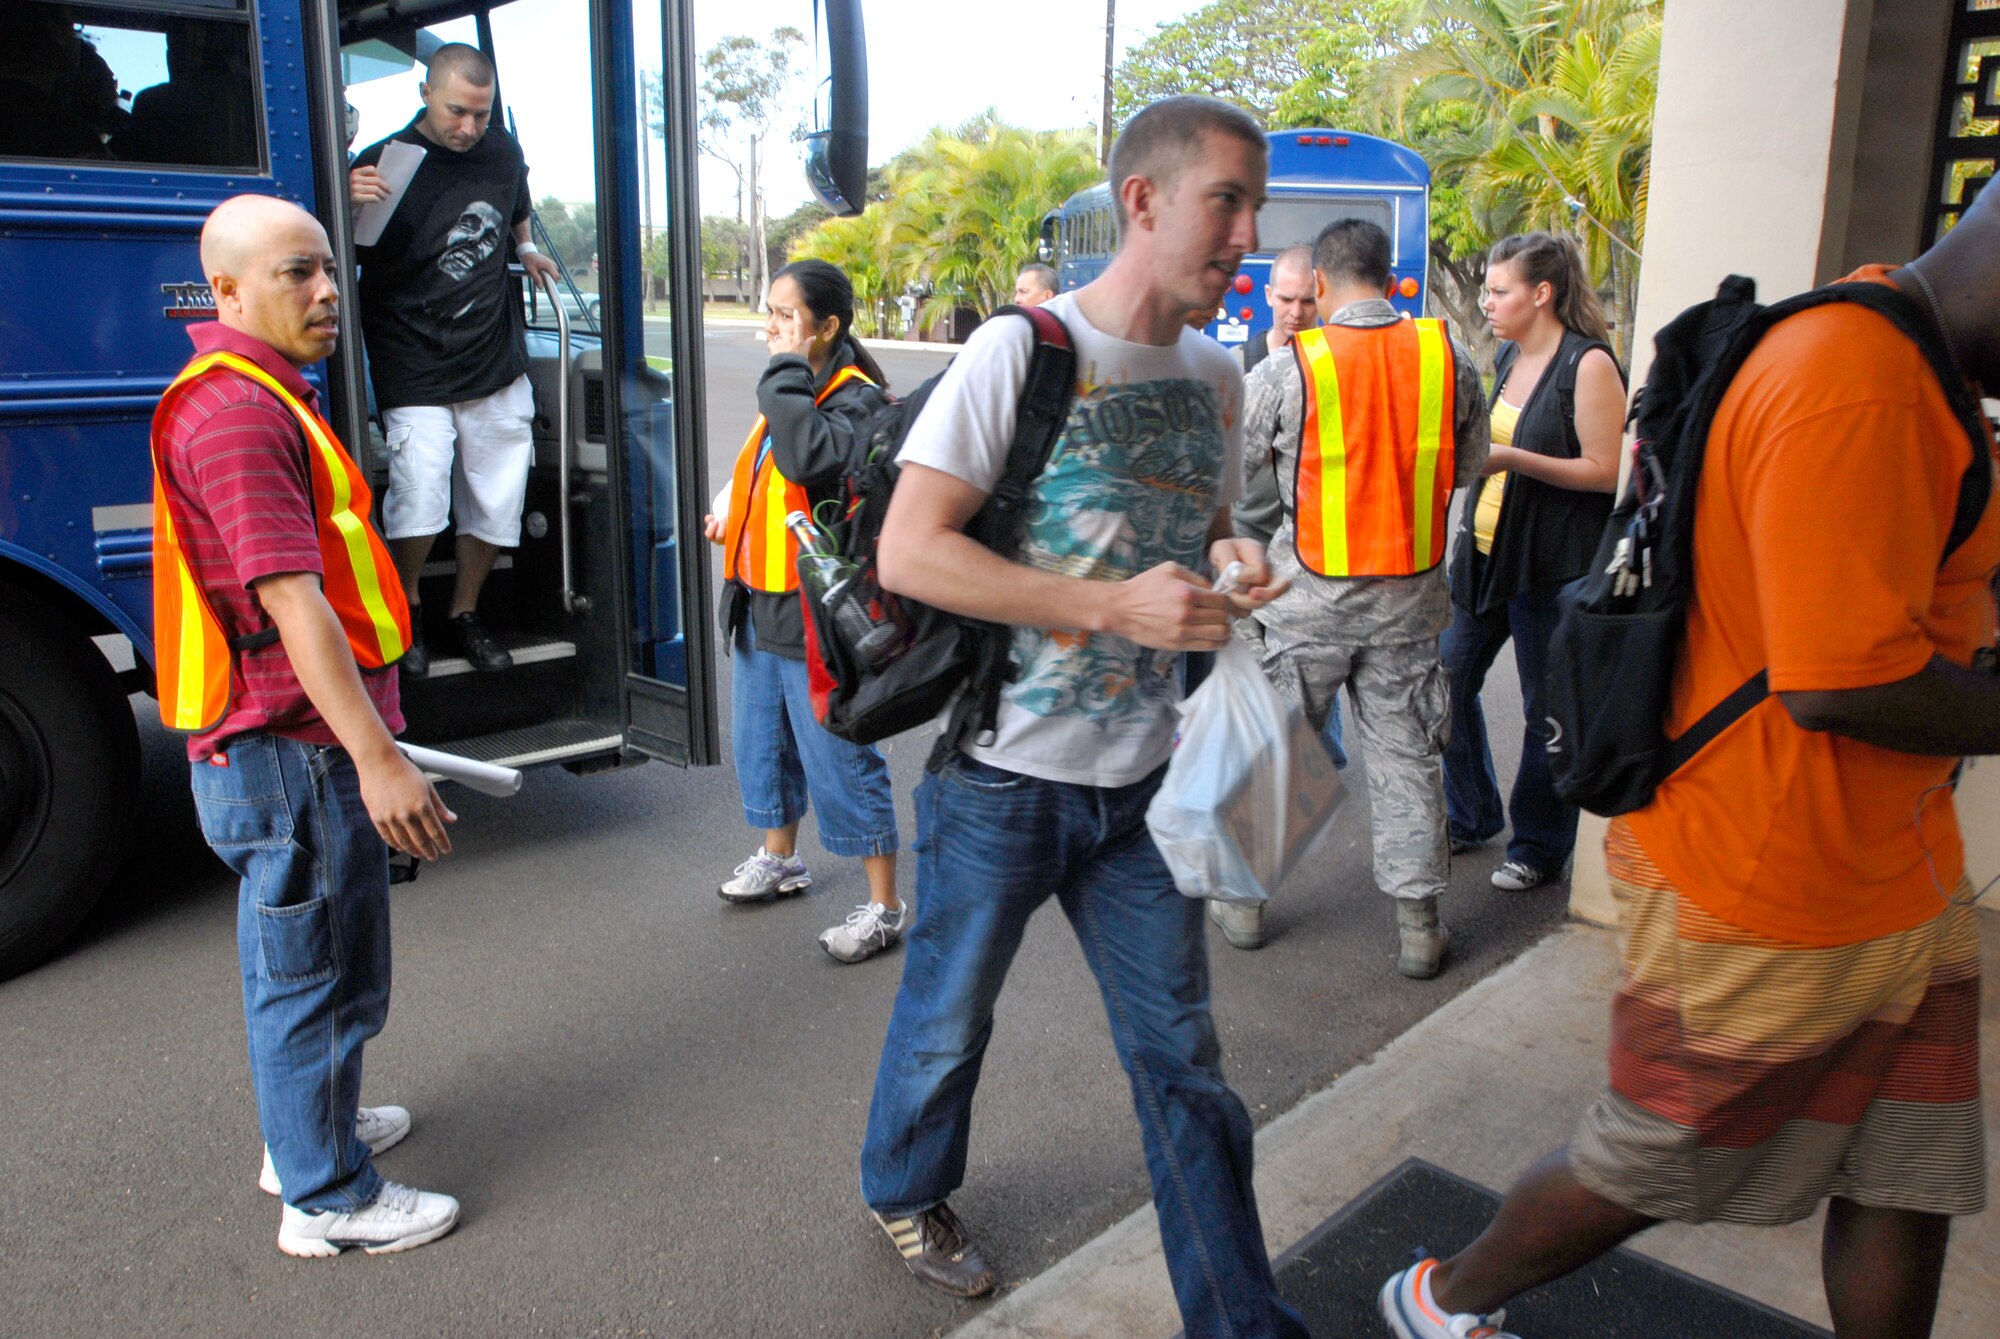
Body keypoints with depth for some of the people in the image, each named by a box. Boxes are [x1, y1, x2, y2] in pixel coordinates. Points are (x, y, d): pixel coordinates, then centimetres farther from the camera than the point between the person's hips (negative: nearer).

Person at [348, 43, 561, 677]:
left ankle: (465, 614, 30)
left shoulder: (503, 151, 8)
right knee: (419, 498, -19)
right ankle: (405, 610, 9)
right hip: (414, 373, -5)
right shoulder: (383, 164, -10)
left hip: (498, 364, 5)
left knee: (498, 503, 8)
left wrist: (527, 251, 15)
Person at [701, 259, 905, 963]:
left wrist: (787, 371, -26)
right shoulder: (790, 390, 12)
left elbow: (809, 457, -37)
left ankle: (884, 907, 10)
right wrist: (731, 511, 10)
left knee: (840, 759, -3)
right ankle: (779, 858, 43)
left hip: (817, 613, -9)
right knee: (762, 740, 22)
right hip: (761, 602, 9)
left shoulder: (857, 400, -17)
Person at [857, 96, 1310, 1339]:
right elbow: (909, 551, -20)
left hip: (1140, 780, 5)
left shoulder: (1218, 376, 6)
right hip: (1005, 776, -4)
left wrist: (1233, 565, -5)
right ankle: (907, 1191, 47)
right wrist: (1118, 605, -26)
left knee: (1182, 1054, 12)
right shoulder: (1021, 351, -14)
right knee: (950, 1016, 17)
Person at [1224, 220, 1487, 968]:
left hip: (1309, 596, -2)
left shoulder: (1290, 370, -13)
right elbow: (1468, 466, 9)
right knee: (1407, 754, 11)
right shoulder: (1449, 358, -3)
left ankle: (1245, 900, 26)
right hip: (1411, 596, 3)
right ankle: (1418, 924, 18)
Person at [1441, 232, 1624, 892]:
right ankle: (1470, 817, 30)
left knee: (1546, 710, 3)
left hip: (1551, 564, -8)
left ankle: (1540, 846, 20)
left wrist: (1512, 459, -23)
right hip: (1486, 547, 8)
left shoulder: (1588, 364, -13)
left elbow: (1604, 470, -17)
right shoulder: (1507, 357, 12)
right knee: (1449, 681, 11)